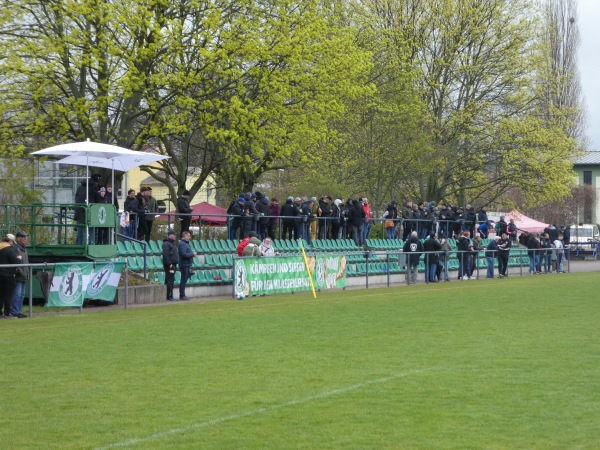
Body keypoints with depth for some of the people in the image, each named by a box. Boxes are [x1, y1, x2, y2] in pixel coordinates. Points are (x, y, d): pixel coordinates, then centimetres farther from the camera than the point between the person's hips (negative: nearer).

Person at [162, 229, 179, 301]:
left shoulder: (173, 243, 19)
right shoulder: (166, 244, -12)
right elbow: (165, 255, -20)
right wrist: (169, 264, -22)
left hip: (173, 264, 10)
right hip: (169, 265, -10)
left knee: (168, 280, 11)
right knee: (170, 280, -9)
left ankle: (167, 295, 15)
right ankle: (169, 296, -8)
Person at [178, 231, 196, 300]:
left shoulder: (186, 243, 18)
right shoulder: (182, 244, -14)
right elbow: (184, 254, -23)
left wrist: (192, 254, 9)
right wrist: (192, 254, -15)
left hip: (187, 265, 10)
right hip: (184, 265, -10)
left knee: (184, 280, 13)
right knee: (184, 280, -7)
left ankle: (182, 295, 18)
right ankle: (182, 295, -5)